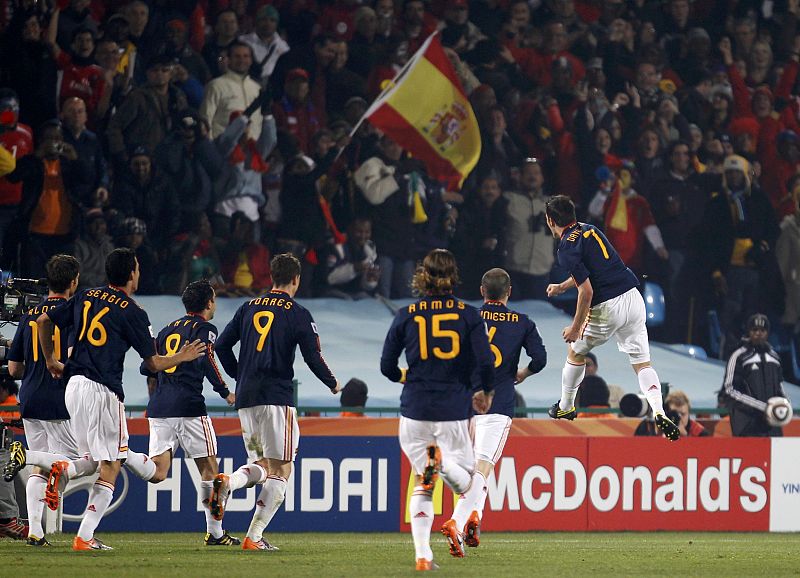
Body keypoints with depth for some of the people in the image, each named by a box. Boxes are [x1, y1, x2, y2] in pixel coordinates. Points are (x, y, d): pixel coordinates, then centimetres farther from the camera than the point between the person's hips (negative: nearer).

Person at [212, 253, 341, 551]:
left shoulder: (249, 308, 12)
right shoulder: (298, 314, -3)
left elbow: (222, 345, 13)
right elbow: (313, 358, -6)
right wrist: (332, 384, 13)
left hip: (246, 397, 6)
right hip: (277, 397, -6)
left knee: (261, 464, 17)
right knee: (280, 469, 1)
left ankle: (227, 482, -16)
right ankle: (254, 536, -7)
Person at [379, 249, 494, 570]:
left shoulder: (406, 315, 1)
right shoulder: (468, 315, -1)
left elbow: (387, 366, 4)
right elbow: (486, 363, -8)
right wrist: (486, 393, 12)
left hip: (415, 411, 1)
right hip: (455, 411, -1)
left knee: (422, 484, 13)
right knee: (465, 480, 10)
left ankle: (422, 555, -3)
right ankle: (443, 460, -27)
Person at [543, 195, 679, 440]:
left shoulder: (567, 249, -11)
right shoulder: (590, 230, 13)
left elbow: (586, 291, -17)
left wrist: (576, 327, -8)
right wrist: (562, 286, 42)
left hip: (607, 308, -6)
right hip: (633, 298, 6)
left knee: (575, 352, 20)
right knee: (642, 363, 7)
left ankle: (565, 408, 34)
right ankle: (659, 412, -15)